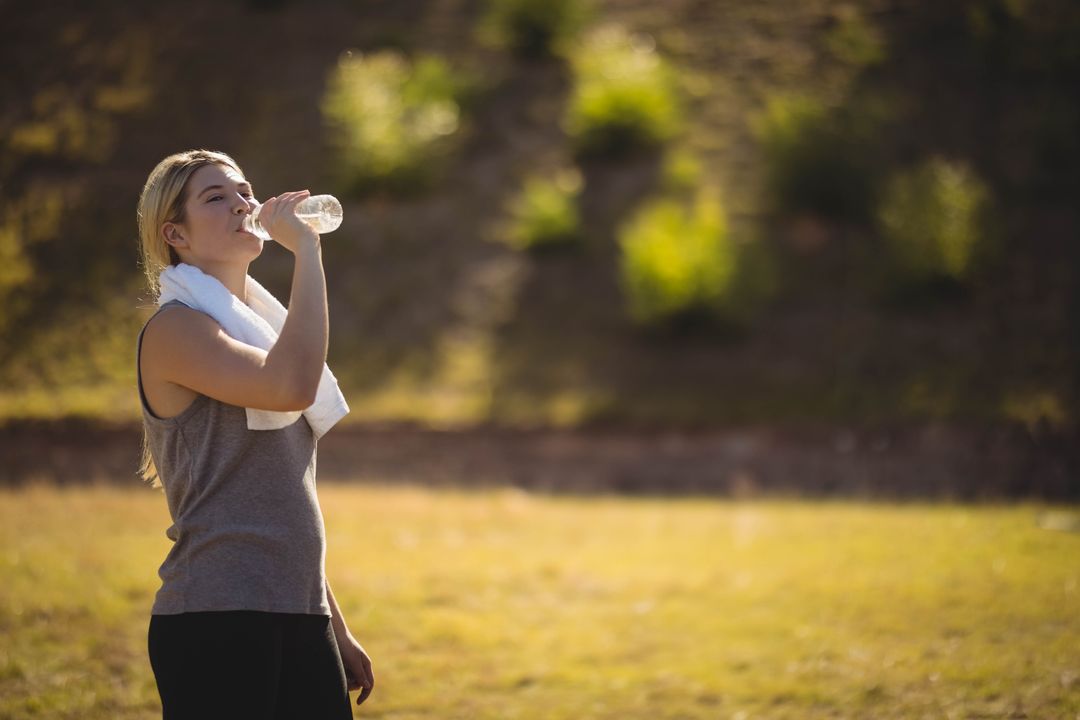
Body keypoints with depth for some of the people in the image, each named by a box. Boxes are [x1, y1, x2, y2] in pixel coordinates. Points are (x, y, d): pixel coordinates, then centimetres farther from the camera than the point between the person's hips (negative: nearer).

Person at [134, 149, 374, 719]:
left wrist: (336, 630, 22)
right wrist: (306, 249, -16)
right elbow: (294, 386, -26)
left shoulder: (256, 326, 19)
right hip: (214, 625, -8)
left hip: (299, 621, 8)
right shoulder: (175, 330, -7)